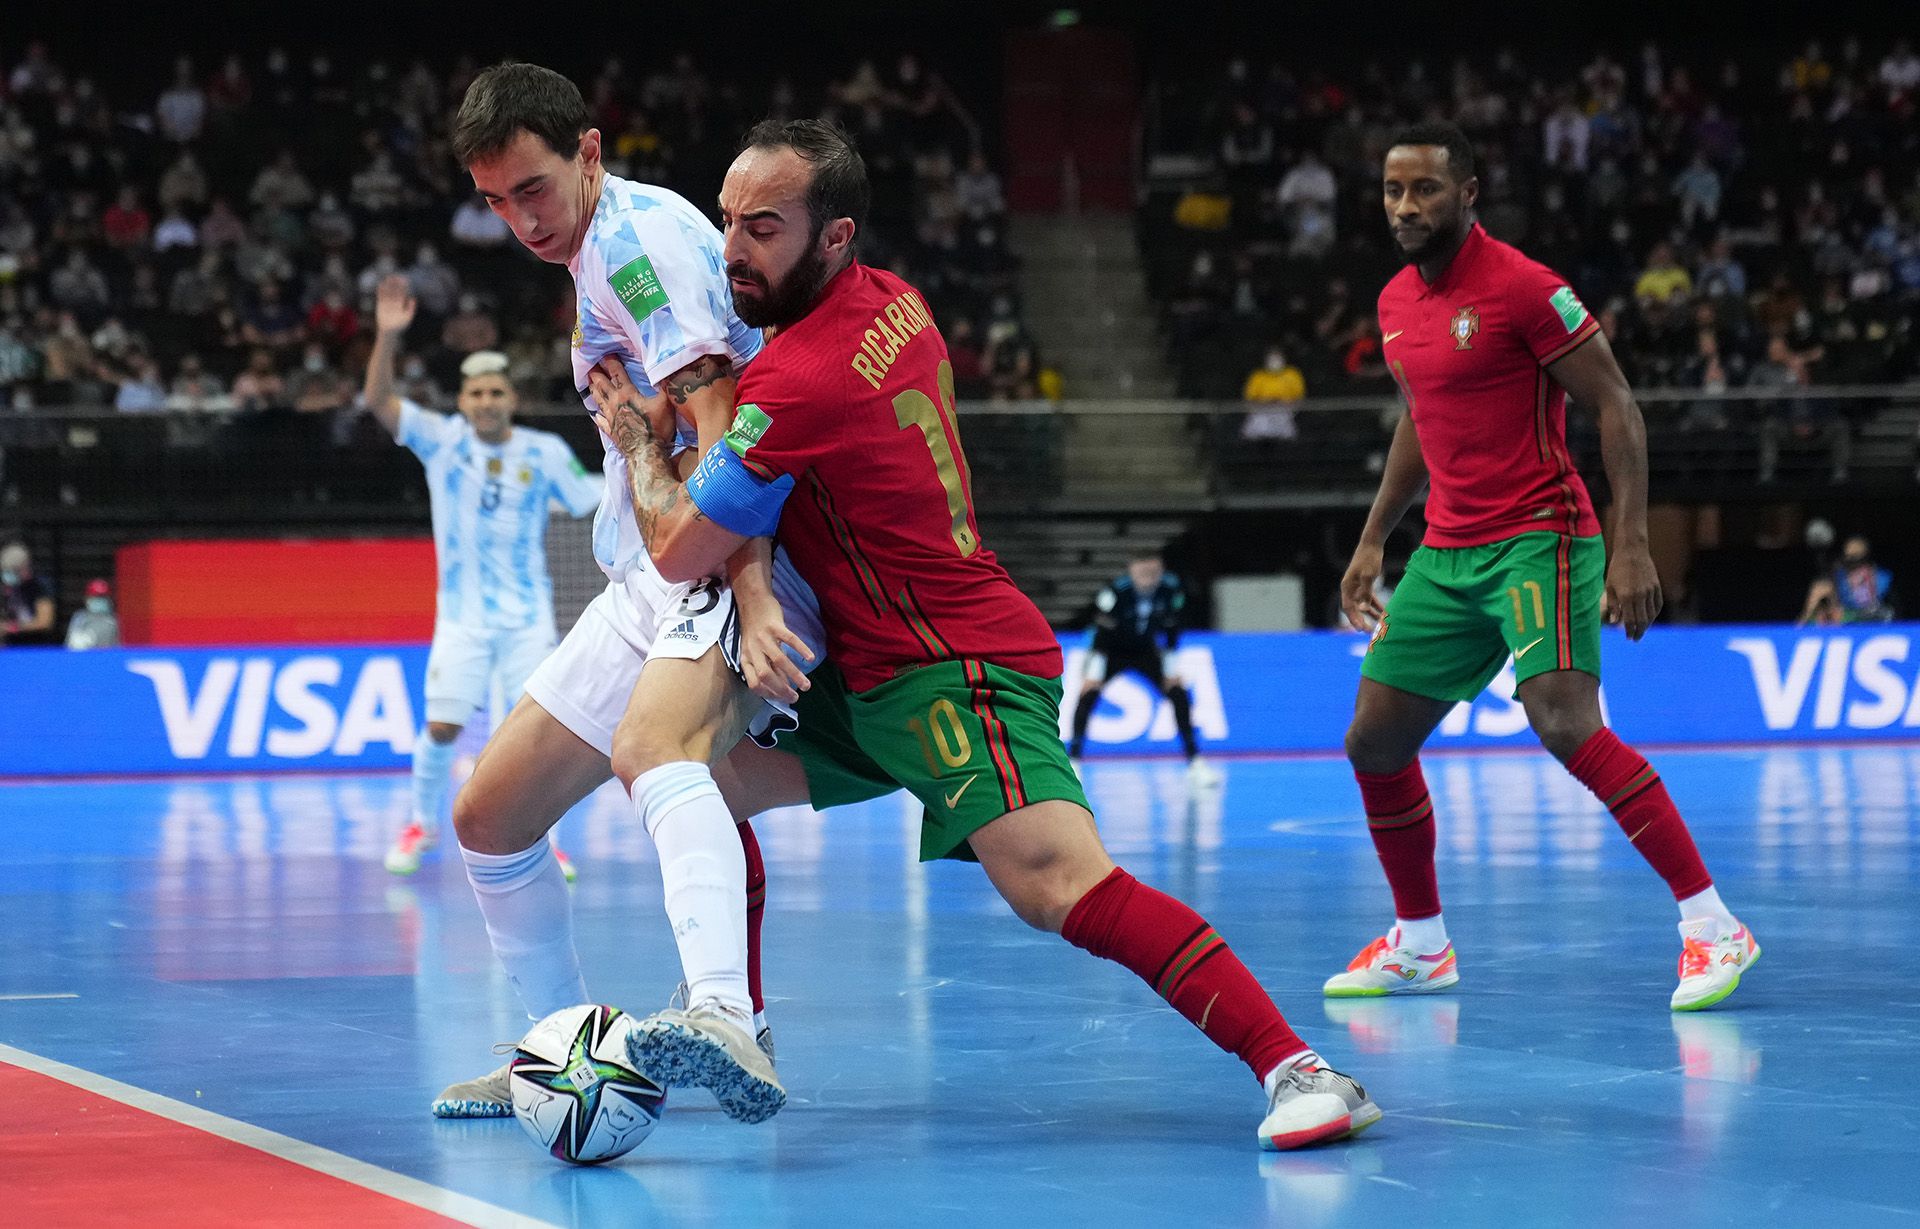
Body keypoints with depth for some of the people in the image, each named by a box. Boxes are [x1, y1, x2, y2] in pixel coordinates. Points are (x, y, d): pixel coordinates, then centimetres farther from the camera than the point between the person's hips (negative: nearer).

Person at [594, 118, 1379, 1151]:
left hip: (953, 675, -11)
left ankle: (1295, 1068, -33)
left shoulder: (800, 379, -21)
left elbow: (681, 553, -12)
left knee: (1058, 883, -28)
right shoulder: (891, 301, 7)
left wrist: (639, 441, 5)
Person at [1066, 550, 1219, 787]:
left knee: (1178, 692, -11)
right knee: (1089, 691, -25)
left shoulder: (1172, 589, -21)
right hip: (1111, 650, -3)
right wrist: (1092, 672, -27)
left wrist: (1172, 666, -4)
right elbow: (1100, 632, -25)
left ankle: (1195, 763, -3)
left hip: (1146, 650, 3)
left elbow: (1172, 629, -5)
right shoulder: (1116, 592, -31)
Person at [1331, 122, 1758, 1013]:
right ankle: (1419, 944, 25)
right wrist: (1373, 542, 22)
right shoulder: (1397, 303, 11)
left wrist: (1630, 545, -20)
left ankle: (1711, 926, -21)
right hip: (1447, 555, 8)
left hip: (1538, 539, -8)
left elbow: (1616, 407, -12)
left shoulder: (1523, 287, -13)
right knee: (1374, 741, 7)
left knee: (1565, 723, -26)